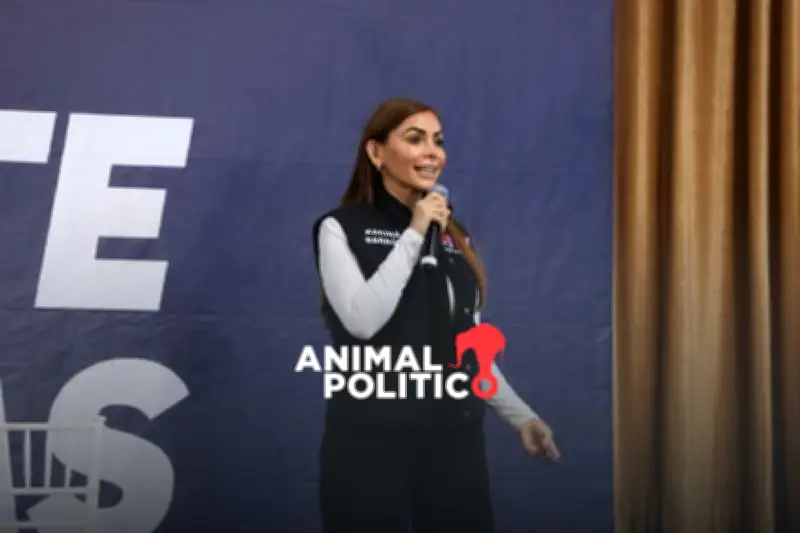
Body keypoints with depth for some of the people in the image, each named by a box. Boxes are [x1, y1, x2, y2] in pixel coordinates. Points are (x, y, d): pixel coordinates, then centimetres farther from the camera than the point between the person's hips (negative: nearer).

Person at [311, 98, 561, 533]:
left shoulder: (454, 236, 13)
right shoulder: (341, 228, -2)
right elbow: (361, 321, -18)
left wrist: (520, 416, 8)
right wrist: (413, 236, -14)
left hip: (455, 437, 4)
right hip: (371, 438, -4)